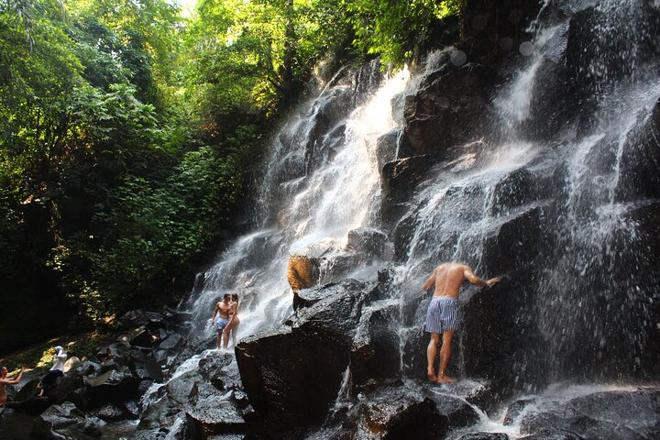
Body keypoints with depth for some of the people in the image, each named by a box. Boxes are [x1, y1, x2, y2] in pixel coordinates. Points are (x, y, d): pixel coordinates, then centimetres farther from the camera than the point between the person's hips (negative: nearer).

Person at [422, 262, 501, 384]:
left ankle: (430, 368, -8)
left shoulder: (440, 267, 26)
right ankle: (441, 375, 0)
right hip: (450, 302, -4)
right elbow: (473, 279, -8)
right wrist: (486, 283, 10)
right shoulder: (464, 268, 14)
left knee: (434, 339, 9)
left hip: (434, 301, 4)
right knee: (446, 341, 0)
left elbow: (425, 287, 23)